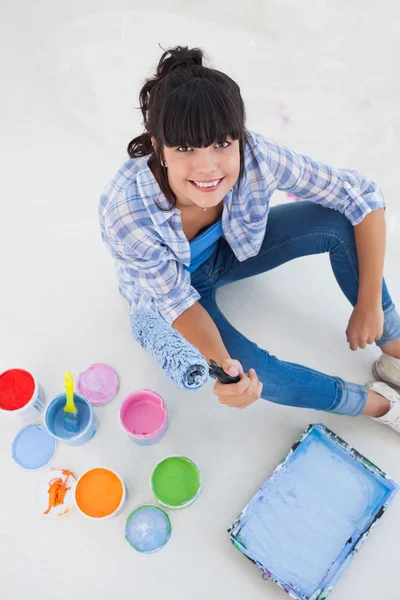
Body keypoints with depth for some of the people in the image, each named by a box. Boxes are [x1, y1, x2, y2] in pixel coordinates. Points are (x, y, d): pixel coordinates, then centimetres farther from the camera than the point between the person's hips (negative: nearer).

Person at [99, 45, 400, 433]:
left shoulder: (255, 156, -33)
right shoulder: (125, 212, -39)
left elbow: (363, 197, -22)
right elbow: (177, 300, -24)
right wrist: (222, 364, -42)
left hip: (228, 249, 3)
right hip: (170, 284, -2)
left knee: (340, 222, -18)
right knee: (250, 370, -27)